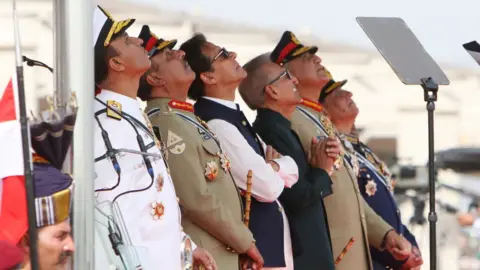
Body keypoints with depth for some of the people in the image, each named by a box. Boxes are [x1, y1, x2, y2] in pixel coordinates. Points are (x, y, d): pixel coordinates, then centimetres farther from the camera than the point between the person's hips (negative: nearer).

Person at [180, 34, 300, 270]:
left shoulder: (233, 117, 13)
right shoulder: (216, 125, -18)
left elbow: (291, 171, 13)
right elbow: (268, 187, -21)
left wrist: (272, 167, -9)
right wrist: (276, 170, 2)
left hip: (271, 243, 9)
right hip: (254, 250, -9)